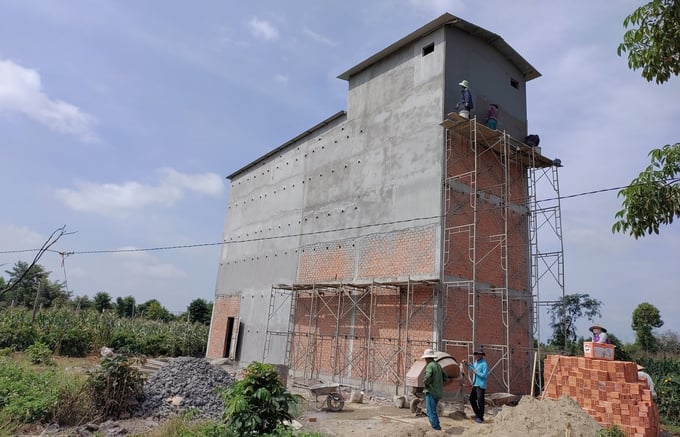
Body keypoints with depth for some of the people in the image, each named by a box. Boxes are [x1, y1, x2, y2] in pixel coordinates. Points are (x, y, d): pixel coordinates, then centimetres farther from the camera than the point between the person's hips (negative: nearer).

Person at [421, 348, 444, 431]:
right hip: (439, 392, 9)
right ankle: (437, 426, 24)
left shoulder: (430, 365, -15)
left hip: (431, 392, -9)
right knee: (433, 410, 20)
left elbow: (427, 377, -30)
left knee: (431, 412, -4)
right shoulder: (438, 365, 12)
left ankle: (436, 428, -5)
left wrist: (425, 382, -11)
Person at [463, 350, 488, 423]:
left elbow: (485, 375, -23)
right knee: (472, 399, 15)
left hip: (481, 385, -9)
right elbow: (473, 368, 29)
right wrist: (466, 364, 20)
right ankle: (477, 414, 30)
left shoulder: (484, 364, -17)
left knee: (480, 401, -3)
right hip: (475, 384, 9)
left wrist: (476, 372, -16)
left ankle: (480, 417, 10)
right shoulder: (476, 362, 10)